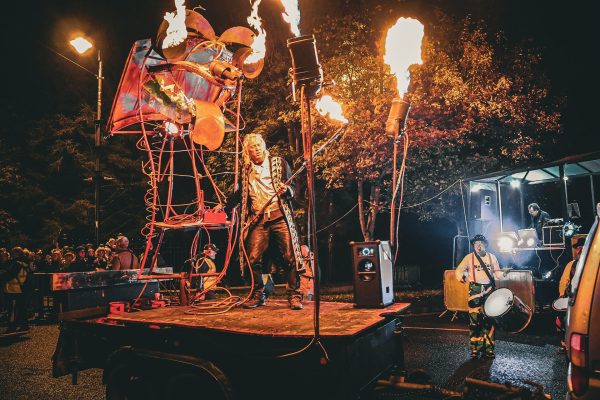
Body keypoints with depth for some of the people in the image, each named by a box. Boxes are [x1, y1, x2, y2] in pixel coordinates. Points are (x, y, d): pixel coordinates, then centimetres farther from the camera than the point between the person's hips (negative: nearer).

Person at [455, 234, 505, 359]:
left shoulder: (492, 257, 8)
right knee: (474, 319, -4)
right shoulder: (469, 257, 1)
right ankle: (475, 348, 6)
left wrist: (502, 274, -7)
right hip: (475, 290, -2)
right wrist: (462, 276, -19)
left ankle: (488, 348, 15)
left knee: (489, 320, 3)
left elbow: (497, 272, 14)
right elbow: (458, 270, 2)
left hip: (489, 290, 2)